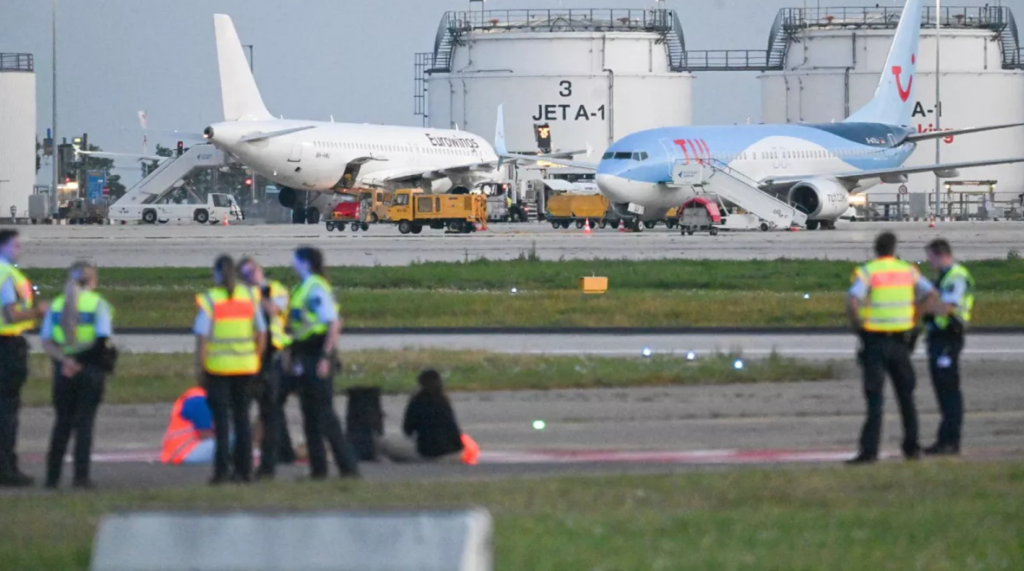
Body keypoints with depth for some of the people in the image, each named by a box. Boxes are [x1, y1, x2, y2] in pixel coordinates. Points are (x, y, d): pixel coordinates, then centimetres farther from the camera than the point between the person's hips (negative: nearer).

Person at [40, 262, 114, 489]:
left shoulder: (57, 305, 7)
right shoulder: (98, 304, -5)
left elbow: (46, 342, -2)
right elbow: (103, 339, -15)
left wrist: (64, 359, -12)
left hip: (63, 370, 3)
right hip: (90, 368, -3)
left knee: (62, 422, 12)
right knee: (84, 422, 1)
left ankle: (52, 476, 11)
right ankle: (81, 476, -5)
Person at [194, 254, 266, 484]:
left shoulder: (209, 300, -9)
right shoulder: (249, 297, 4)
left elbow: (202, 338, -12)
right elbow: (261, 333, 7)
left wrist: (199, 367, -5)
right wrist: (256, 360, 16)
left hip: (218, 365, -4)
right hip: (245, 366, 4)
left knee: (220, 417, 0)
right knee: (242, 417, 11)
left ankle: (221, 469, -6)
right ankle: (244, 469, 11)